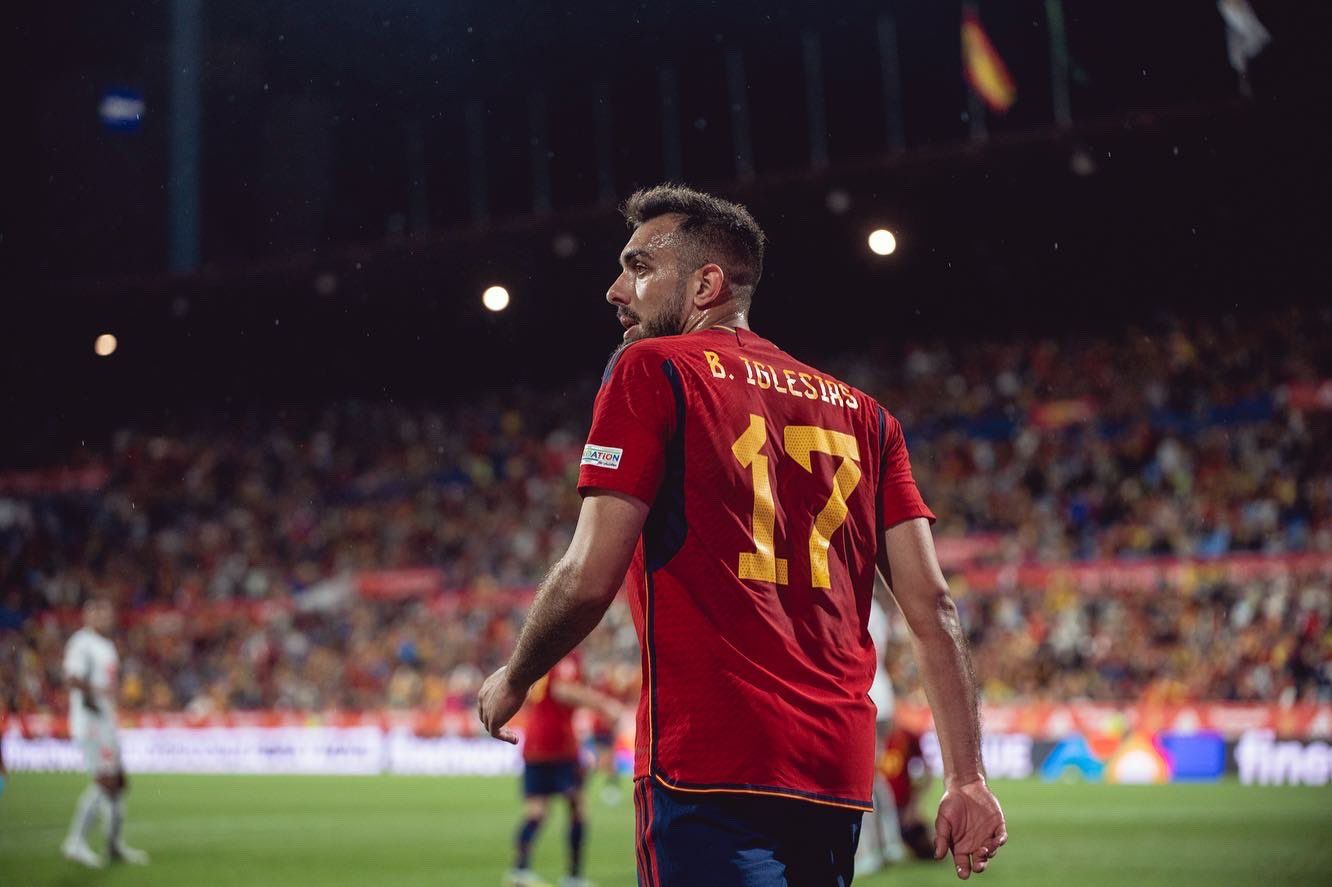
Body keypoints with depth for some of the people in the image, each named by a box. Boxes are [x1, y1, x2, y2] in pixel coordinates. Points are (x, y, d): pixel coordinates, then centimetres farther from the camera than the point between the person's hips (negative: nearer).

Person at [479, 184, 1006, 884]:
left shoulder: (651, 370, 1)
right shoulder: (861, 412, 17)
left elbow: (590, 578, -7)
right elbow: (931, 605, 9)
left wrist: (512, 681, 10)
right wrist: (967, 778, 9)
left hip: (712, 766, -6)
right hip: (839, 771, 6)